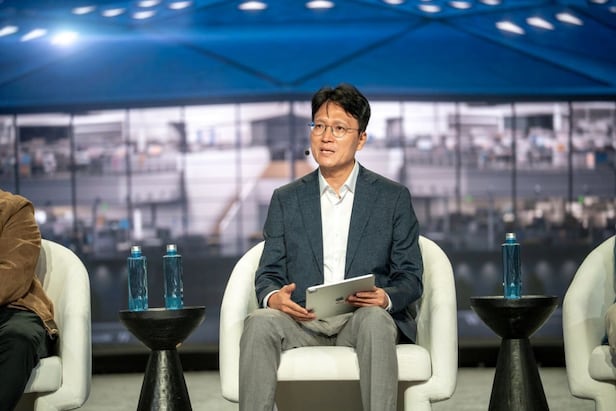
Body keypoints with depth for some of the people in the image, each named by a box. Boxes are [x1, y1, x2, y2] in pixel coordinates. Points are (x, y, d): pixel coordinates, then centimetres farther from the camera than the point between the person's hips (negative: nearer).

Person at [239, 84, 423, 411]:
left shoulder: (394, 198, 11)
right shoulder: (285, 199, 16)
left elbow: (410, 277, 7)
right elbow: (268, 273, 13)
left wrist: (385, 297, -17)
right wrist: (273, 297, -13)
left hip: (363, 318, -1)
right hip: (302, 320, 2)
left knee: (374, 319, -37)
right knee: (259, 322, -31)